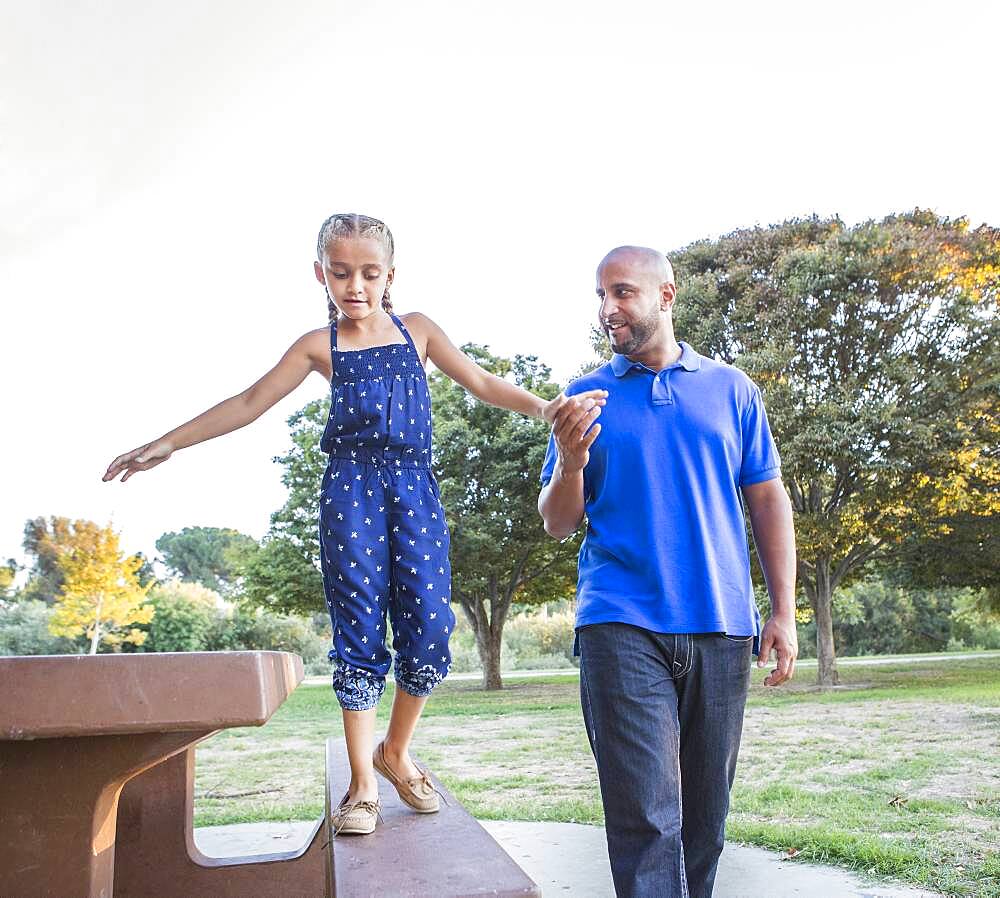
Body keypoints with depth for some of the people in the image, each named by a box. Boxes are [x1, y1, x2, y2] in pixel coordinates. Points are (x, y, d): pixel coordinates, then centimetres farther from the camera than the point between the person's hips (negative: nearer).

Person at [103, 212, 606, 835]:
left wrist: (541, 408, -4)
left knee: (429, 630, -5)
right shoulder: (321, 346, 9)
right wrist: (170, 442, 4)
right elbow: (251, 403, 9)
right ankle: (362, 781, 7)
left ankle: (397, 752, 19)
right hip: (351, 488, -1)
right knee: (360, 631, -4)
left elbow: (481, 382, 12)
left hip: (415, 487, 2)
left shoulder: (416, 330, 12)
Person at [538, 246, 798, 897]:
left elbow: (768, 502, 11)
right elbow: (559, 524, 7)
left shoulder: (731, 390, 11)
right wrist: (571, 461, -13)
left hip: (721, 627, 2)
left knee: (705, 813, 10)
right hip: (622, 628, -2)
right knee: (647, 814, -8)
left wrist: (785, 612, 3)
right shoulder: (584, 398, 9)